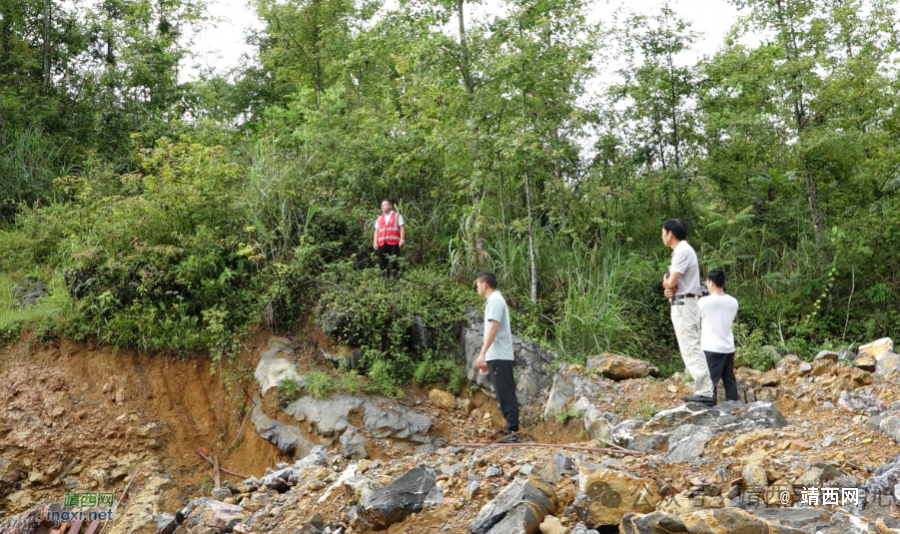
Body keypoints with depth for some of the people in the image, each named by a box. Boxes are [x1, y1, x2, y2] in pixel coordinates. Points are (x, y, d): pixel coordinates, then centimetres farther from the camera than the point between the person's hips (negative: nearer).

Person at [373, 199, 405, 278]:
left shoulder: (397, 216, 13)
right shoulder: (379, 218, 25)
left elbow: (402, 228, 5)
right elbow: (376, 231, 20)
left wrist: (402, 240, -7)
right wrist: (375, 242, 7)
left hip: (394, 243, -4)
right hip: (382, 244, 4)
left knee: (394, 262, -8)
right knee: (382, 263, -2)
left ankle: (396, 277, -5)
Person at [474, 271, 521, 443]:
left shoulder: (495, 301, -9)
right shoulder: (494, 300, 20)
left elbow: (493, 328, -20)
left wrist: (482, 353, -26)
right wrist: (486, 357, 21)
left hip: (499, 357, -10)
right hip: (498, 356, 10)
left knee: (505, 395, -10)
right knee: (505, 395, 8)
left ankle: (513, 432, -11)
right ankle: (512, 432, 10)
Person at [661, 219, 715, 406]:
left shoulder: (682, 251, -14)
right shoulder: (680, 251, 18)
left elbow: (670, 283, -21)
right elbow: (673, 284, 18)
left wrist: (665, 281, 2)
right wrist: (668, 290, -4)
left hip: (683, 305, -10)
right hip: (681, 305, 10)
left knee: (691, 349, -12)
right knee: (691, 349, 11)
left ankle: (705, 393, -14)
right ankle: (703, 390, 14)